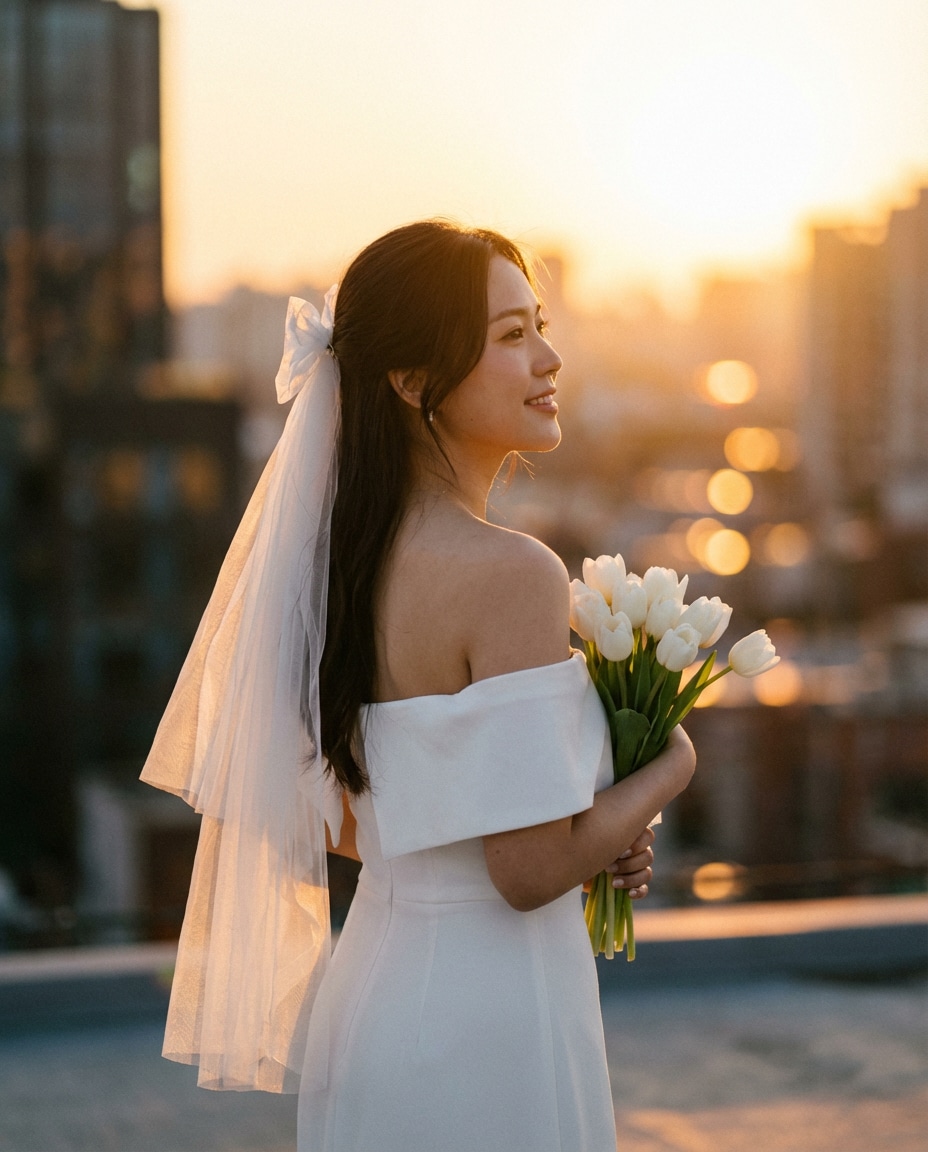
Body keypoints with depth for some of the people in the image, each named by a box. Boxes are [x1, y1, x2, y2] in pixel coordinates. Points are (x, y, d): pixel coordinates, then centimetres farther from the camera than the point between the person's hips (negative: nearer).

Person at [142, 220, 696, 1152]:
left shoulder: (348, 553, 4)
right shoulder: (510, 573, -21)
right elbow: (531, 873, -22)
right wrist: (668, 769, -5)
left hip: (366, 991, 8)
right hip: (484, 1033, -8)